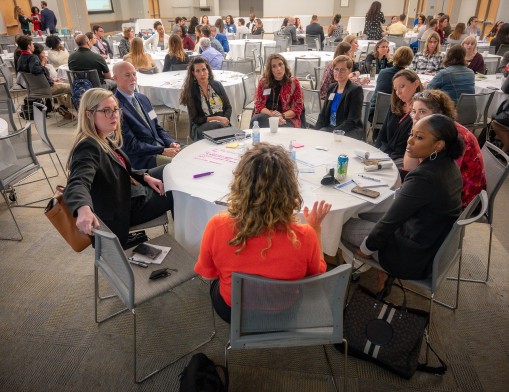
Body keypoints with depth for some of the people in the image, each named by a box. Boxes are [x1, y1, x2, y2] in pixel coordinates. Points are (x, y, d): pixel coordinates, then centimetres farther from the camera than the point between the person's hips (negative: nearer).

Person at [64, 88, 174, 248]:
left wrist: (145, 177, -4)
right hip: (120, 212, -9)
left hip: (128, 192, 9)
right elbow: (77, 184, -45)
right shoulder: (89, 147, -28)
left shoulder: (106, 139, -1)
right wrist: (84, 209, -66)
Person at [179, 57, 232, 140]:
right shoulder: (190, 91, 0)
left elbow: (228, 107, 14)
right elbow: (194, 119, -3)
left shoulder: (217, 85, 11)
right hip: (200, 127, -3)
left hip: (223, 124, 3)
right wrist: (216, 118, -11)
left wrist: (225, 119, -9)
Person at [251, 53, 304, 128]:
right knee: (256, 120, -32)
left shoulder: (294, 82, 4)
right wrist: (271, 114, -16)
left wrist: (282, 116, -17)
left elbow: (298, 107, 1)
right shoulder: (263, 81, 8)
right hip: (265, 115, 2)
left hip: (287, 118, -2)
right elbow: (258, 104, 4)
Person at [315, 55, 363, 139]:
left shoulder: (356, 90, -6)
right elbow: (323, 114, 12)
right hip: (330, 127, 5)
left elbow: (352, 121, -14)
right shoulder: (332, 87, 12)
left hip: (350, 131, -5)